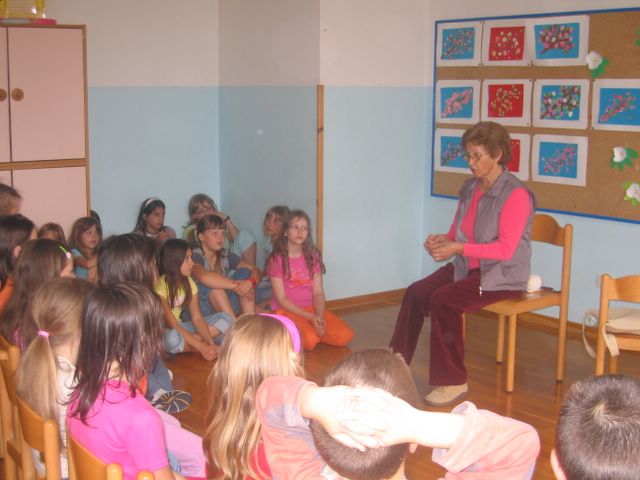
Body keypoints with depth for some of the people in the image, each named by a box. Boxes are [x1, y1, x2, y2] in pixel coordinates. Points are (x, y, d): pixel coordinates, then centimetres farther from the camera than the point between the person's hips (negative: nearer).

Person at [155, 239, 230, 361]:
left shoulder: (188, 283, 0)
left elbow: (197, 318, -5)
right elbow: (171, 324, -25)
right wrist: (201, 347, -29)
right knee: (172, 339, -42)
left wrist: (210, 342, -22)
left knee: (224, 319, -6)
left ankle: (185, 342, -18)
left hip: (179, 328, 7)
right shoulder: (160, 286, -22)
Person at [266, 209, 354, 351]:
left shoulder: (313, 256, 7)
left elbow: (318, 292, 2)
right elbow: (281, 298, -9)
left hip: (312, 308, 4)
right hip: (287, 310, -4)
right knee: (310, 340, -33)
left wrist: (319, 316, -17)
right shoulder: (277, 259, -7)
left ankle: (310, 330, 5)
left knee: (345, 335, -19)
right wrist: (309, 317, -18)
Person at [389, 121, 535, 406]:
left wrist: (460, 248, -26)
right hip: (467, 267, 7)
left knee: (443, 300, -28)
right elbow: (457, 232, 17)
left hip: (502, 275, -7)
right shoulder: (469, 189, 9)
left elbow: (506, 249, -20)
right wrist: (443, 240, -7)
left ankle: (453, 382, -15)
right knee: (416, 293, -15)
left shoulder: (515, 195, -14)